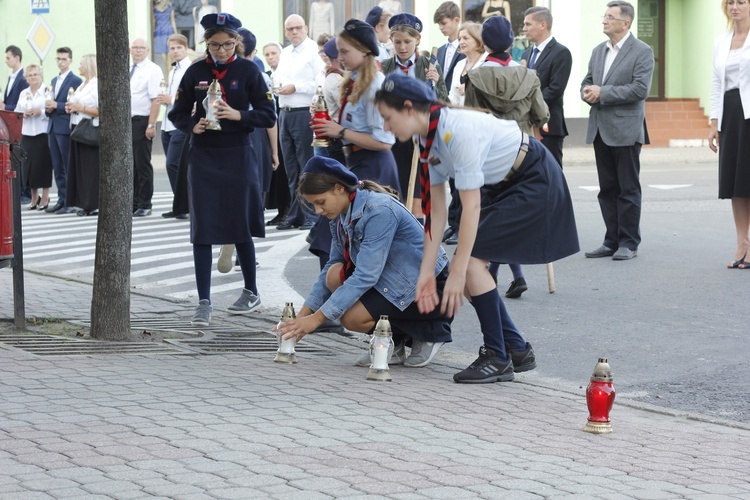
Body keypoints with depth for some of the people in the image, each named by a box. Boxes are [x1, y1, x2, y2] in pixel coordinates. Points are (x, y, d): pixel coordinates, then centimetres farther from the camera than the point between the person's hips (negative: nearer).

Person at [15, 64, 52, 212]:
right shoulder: (23, 94, 15)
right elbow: (16, 113, 15)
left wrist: (40, 112, -19)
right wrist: (24, 114, -5)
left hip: (43, 133, -5)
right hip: (26, 133, 5)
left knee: (43, 164, -4)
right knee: (28, 165, 3)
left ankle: (45, 197, 5)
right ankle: (34, 198, 14)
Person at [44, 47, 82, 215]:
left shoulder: (76, 81, -7)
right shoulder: (54, 80, 18)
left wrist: (56, 105, -18)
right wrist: (48, 108, 1)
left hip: (65, 128, -8)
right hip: (53, 127, 8)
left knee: (68, 167, -5)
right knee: (57, 167, 9)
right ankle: (62, 199, 14)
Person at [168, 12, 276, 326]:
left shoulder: (248, 71, -3)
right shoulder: (195, 72, 2)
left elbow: (268, 115, -4)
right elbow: (178, 113, 9)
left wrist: (238, 115, -20)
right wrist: (192, 125, -12)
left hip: (237, 158, -1)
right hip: (203, 157, 1)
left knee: (240, 228, 8)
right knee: (202, 230, -3)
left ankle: (251, 293, 26)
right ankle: (203, 302, 0)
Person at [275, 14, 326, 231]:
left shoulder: (314, 51, -7)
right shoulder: (285, 53, 17)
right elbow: (277, 77, 23)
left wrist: (296, 87, -16)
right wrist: (276, 85, 2)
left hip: (304, 114, -8)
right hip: (285, 113, 8)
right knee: (291, 169, 11)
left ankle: (312, 215, 1)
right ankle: (295, 214, 17)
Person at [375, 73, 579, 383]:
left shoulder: (458, 132, -30)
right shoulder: (429, 139, -2)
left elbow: (471, 206, -31)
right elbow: (436, 210, 0)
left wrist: (457, 272, -31)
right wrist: (426, 272, -4)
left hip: (535, 181, -9)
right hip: (504, 185, 9)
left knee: (471, 262, -17)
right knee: (467, 267, 1)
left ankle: (497, 358, -7)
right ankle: (517, 351, 13)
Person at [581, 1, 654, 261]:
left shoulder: (641, 52, -7)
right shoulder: (598, 51, 15)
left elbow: (640, 89, -17)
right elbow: (587, 83, 19)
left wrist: (603, 93, -17)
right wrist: (589, 93, -6)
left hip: (626, 130, -7)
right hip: (600, 129, 7)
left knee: (628, 189, 0)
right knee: (607, 189, 10)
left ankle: (629, 243, 6)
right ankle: (612, 241, 16)